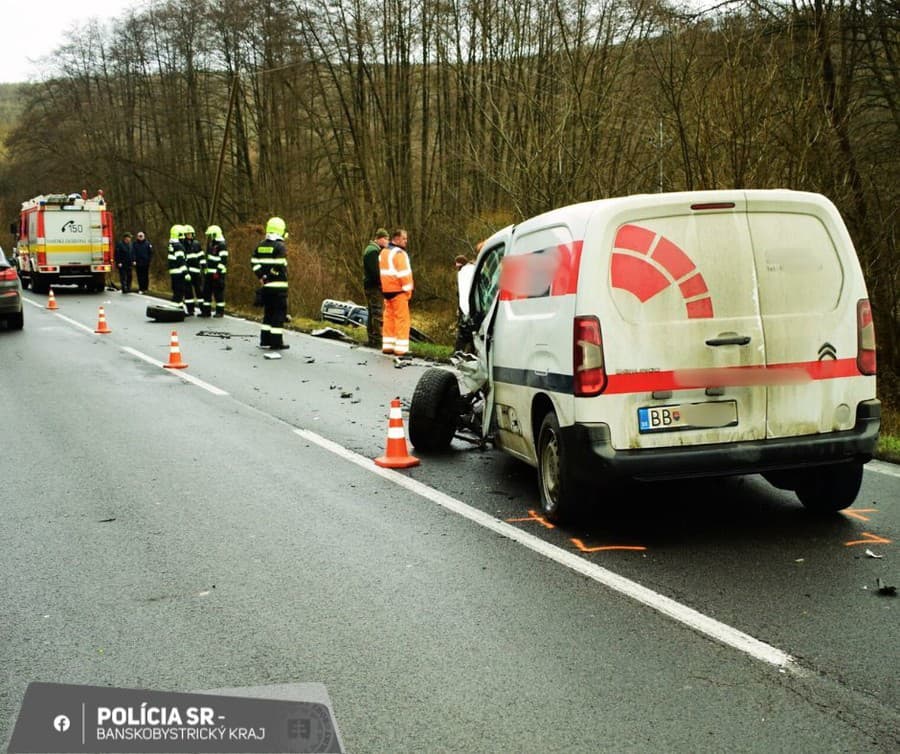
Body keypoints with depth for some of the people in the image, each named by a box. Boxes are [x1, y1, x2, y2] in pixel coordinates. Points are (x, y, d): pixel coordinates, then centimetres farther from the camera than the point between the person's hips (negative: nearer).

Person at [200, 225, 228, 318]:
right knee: (206, 292, 9)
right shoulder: (211, 245, 18)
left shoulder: (222, 245, -11)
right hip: (209, 273, 9)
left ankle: (220, 311, 3)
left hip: (217, 274, -9)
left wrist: (218, 272, -21)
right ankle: (206, 311, 14)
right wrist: (205, 269, 24)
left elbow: (223, 260, -17)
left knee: (218, 293, -4)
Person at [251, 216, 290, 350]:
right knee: (279, 314, -2)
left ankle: (265, 340, 18)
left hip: (266, 285, 7)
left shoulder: (260, 245, 10)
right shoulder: (280, 246, -12)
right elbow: (279, 266, -20)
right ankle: (276, 342, -2)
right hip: (279, 285, -7)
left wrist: (261, 277, 6)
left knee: (268, 312, 16)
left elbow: (254, 263, 6)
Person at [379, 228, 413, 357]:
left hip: (386, 290, 9)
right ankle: (400, 349, -8)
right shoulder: (399, 253, -13)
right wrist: (408, 289, -11)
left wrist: (383, 287, 17)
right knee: (402, 318, -6)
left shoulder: (383, 252, 16)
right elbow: (404, 273, -18)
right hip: (398, 290, -9)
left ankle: (387, 346, 17)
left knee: (389, 317, 15)